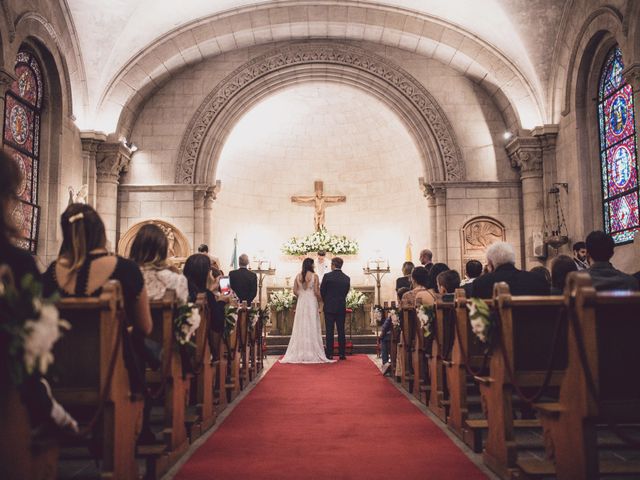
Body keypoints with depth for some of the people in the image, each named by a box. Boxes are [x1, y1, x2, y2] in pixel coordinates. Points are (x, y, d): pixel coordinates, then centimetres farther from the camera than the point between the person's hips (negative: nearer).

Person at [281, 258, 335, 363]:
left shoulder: (298, 276, 3)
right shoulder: (314, 276, -8)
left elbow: (295, 291, 3)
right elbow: (316, 292, -10)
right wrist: (320, 299, 8)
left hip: (301, 303, 4)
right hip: (312, 303, -4)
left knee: (300, 328, 8)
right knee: (312, 328, 2)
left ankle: (300, 353, 10)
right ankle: (312, 353, 3)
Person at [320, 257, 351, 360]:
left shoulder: (327, 276, -8)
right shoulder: (347, 278, 2)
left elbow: (322, 291, -1)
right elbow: (346, 292, 8)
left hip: (329, 307, -3)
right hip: (342, 308, 3)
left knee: (329, 331, 1)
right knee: (341, 331, 7)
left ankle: (329, 354, 1)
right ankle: (342, 354, 8)